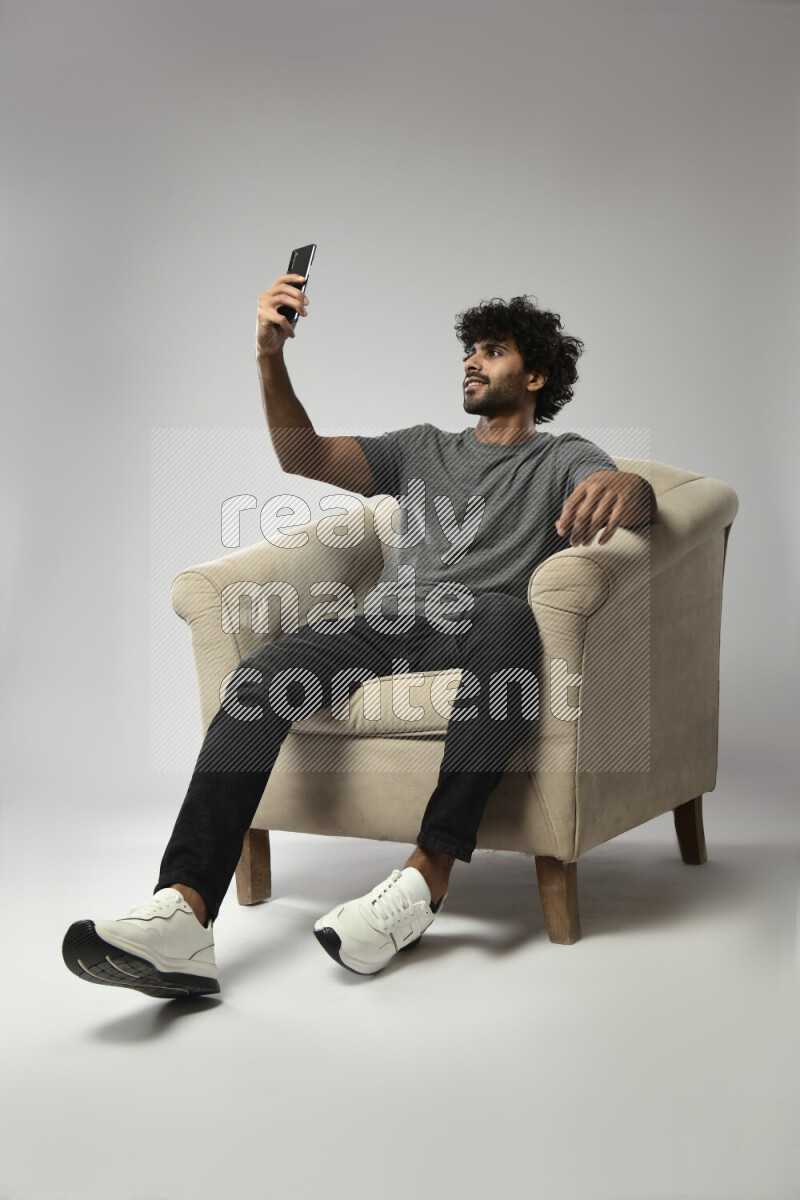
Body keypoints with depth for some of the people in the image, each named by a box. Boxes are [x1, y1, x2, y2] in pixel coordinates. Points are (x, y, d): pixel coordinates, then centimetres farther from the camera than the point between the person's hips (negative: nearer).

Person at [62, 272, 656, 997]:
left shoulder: (563, 460, 21)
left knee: (506, 613, -40)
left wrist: (623, 486, -29)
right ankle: (185, 911, -41)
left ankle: (428, 874, -40)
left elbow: (641, 501, -2)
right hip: (383, 623, 3)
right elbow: (305, 457, 17)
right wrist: (271, 357, 0)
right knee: (261, 676, -27)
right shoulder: (422, 450, 31)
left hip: (473, 631, -3)